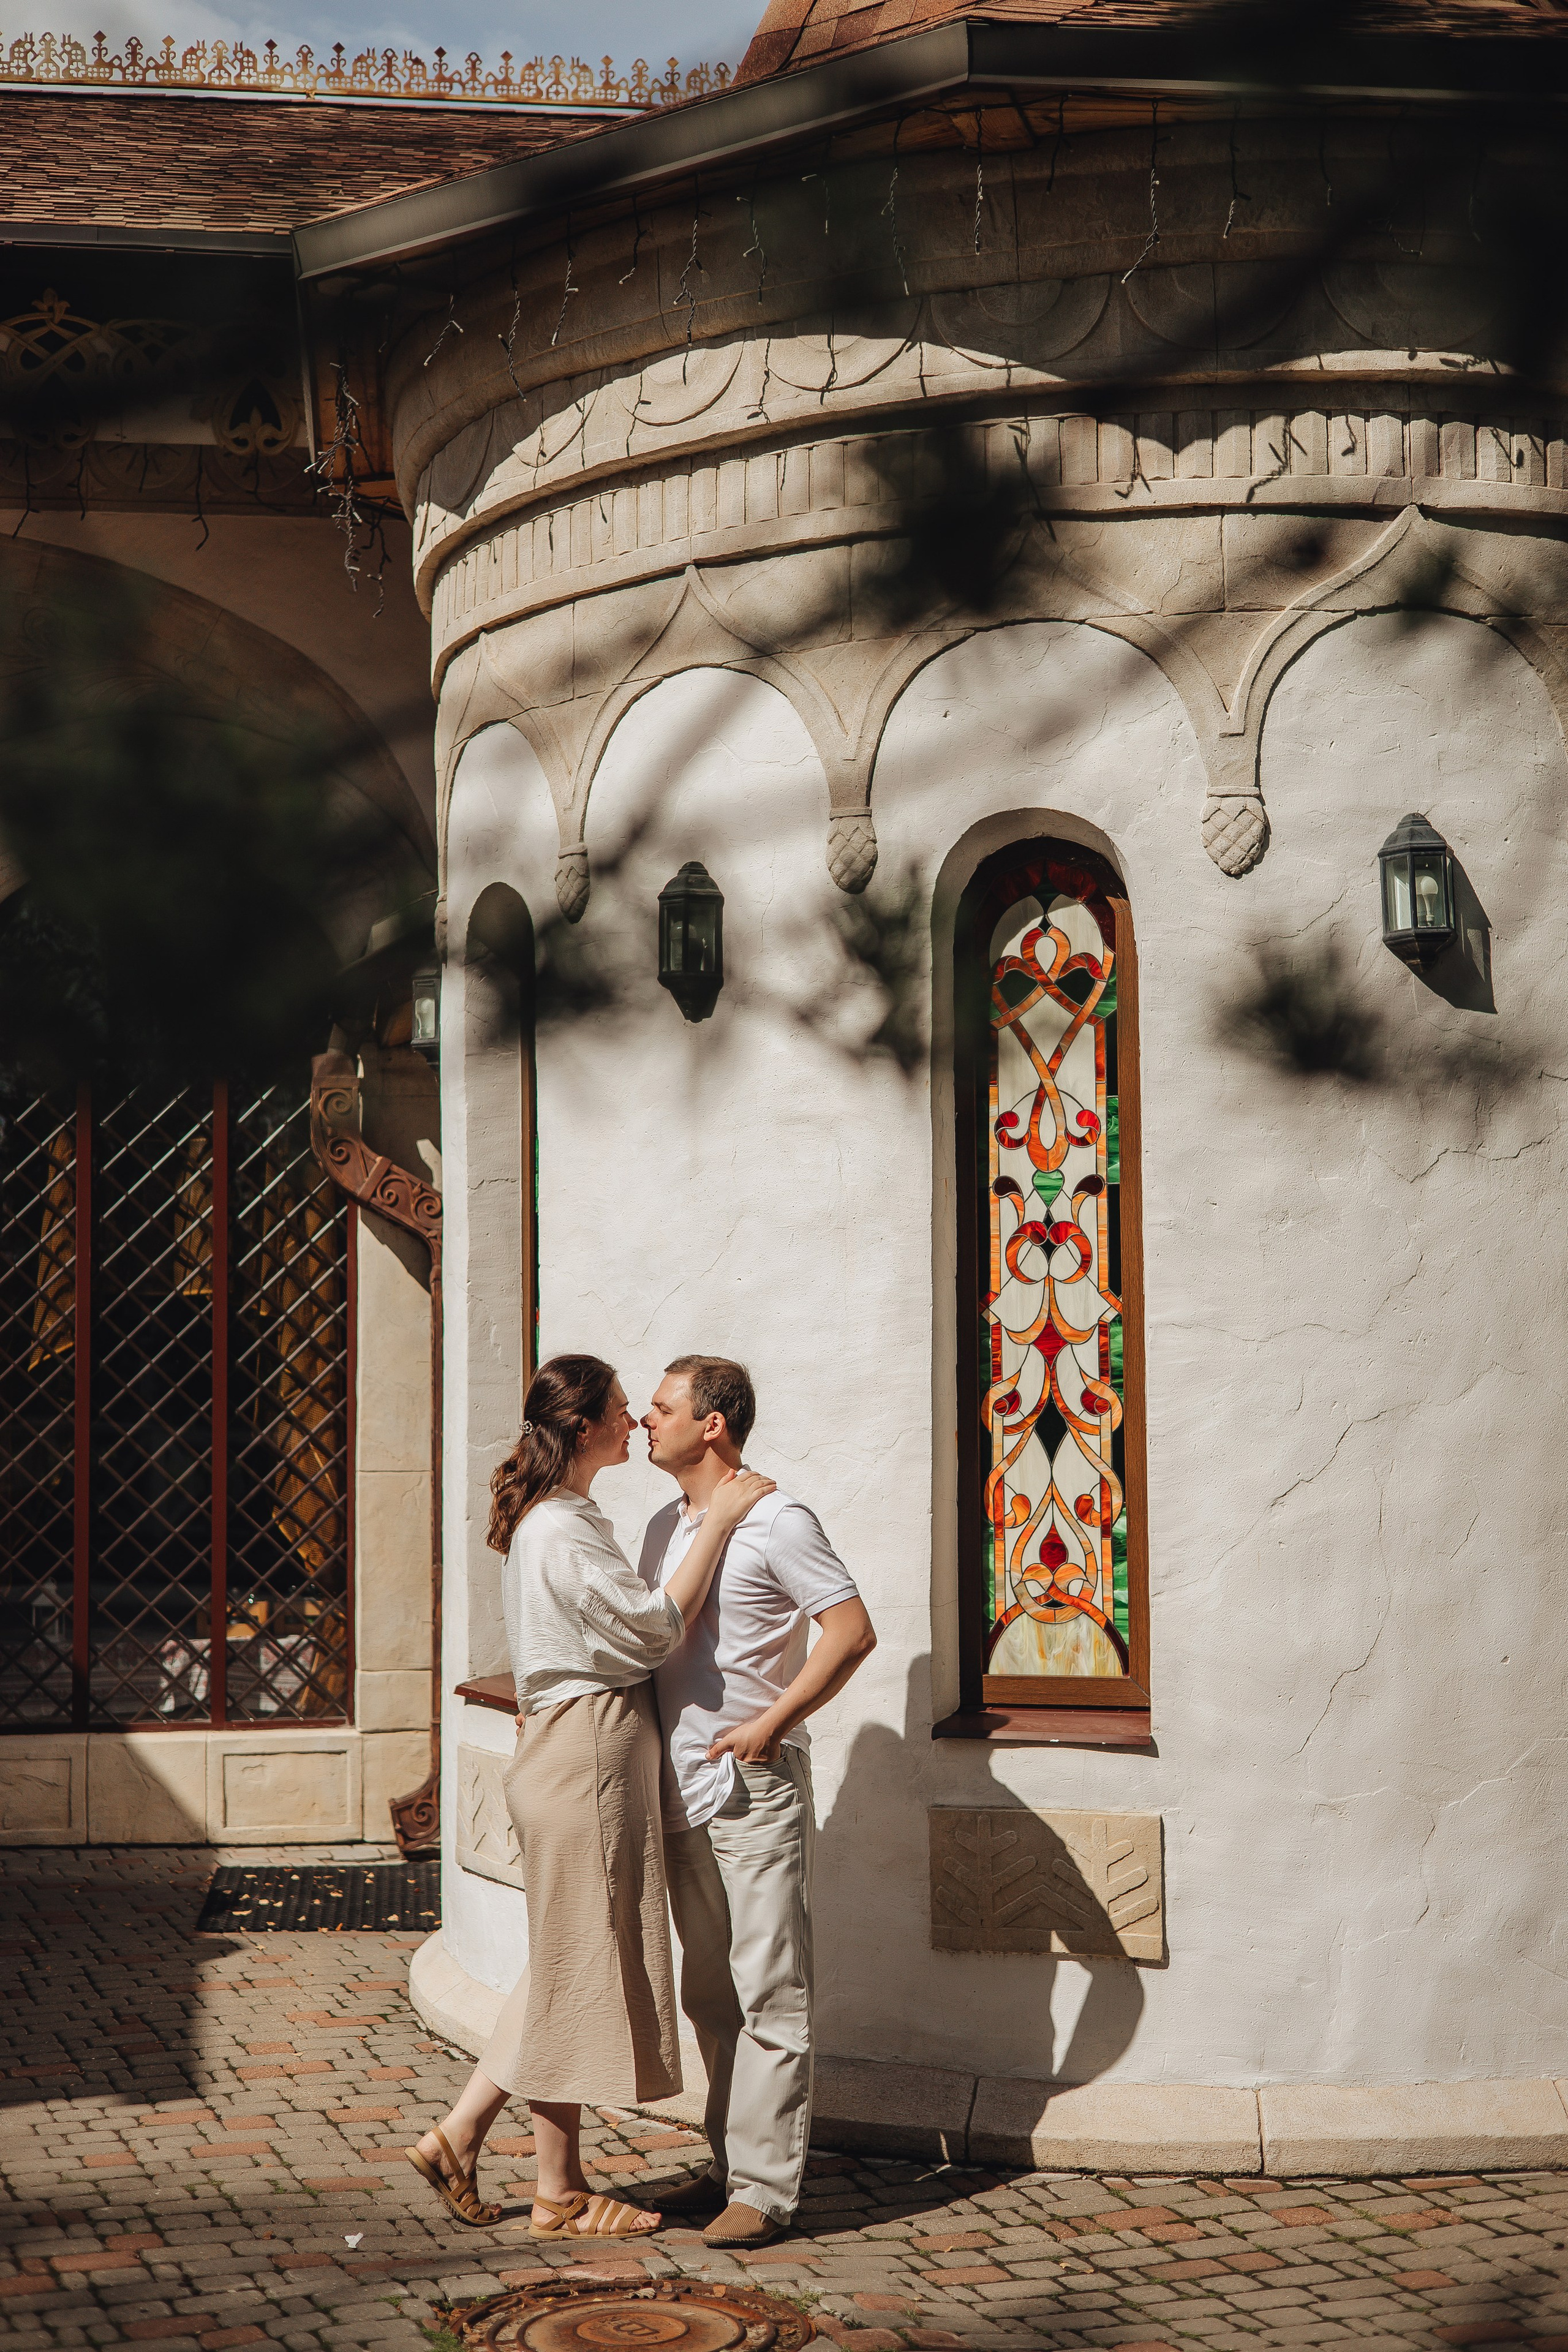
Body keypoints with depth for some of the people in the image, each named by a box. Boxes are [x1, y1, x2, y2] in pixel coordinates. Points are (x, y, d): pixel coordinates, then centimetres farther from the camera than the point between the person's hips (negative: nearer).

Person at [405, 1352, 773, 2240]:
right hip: (590, 1754, -10)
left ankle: (460, 2133, 18)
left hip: (577, 1752, 10)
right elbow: (656, 1627, -19)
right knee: (583, 1964, -1)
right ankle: (562, 2193, 9)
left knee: (572, 1961, 15)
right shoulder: (562, 1529, -17)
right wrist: (719, 1521, -16)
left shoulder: (559, 1518, 16)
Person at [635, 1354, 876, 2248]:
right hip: (681, 1788, 8)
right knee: (710, 1997, 13)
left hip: (755, 1788, -8)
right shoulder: (665, 1528, 15)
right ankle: (733, 2165, 21)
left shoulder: (776, 1521, -10)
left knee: (769, 1994, -4)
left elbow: (853, 1633, -14)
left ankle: (765, 2186, -2)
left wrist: (768, 1725, -15)